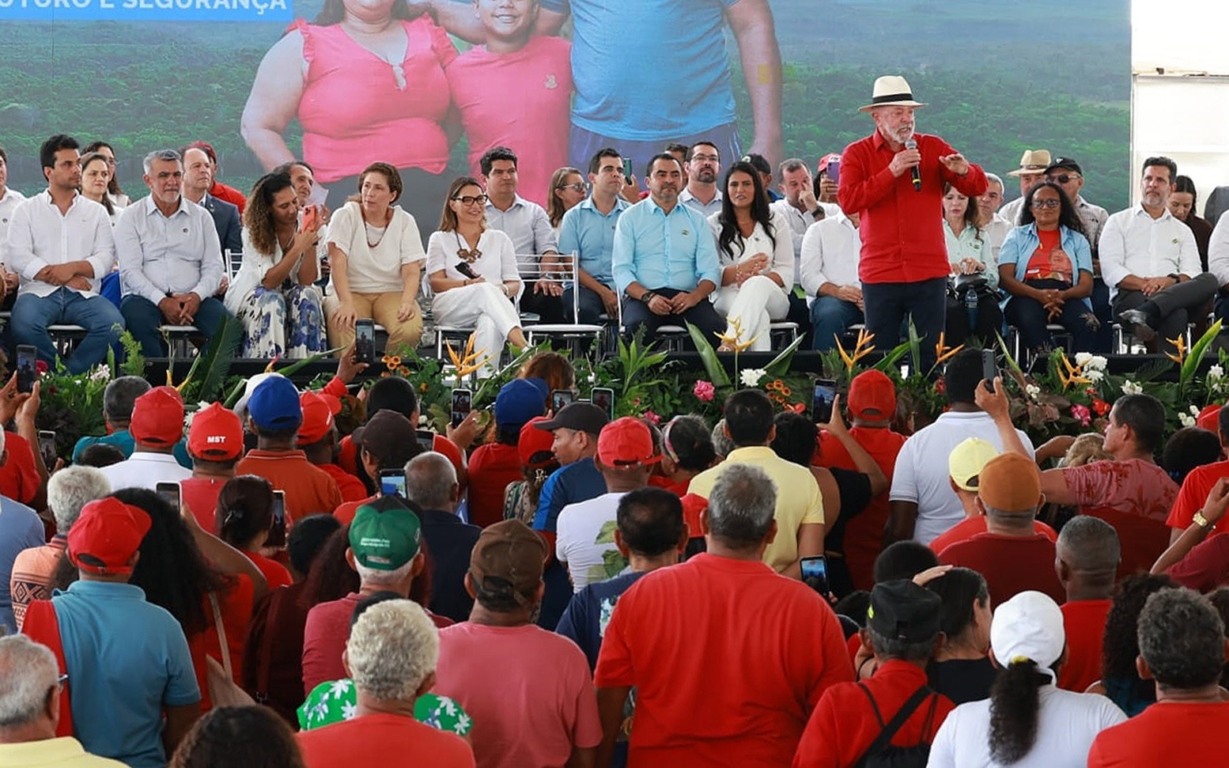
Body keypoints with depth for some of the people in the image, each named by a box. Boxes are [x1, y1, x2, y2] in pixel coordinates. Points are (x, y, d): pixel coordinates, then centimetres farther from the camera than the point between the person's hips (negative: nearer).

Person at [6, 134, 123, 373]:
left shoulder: (96, 212, 18)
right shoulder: (27, 210, 14)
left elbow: (106, 258, 6)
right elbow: (18, 258, 0)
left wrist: (73, 268, -12)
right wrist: (56, 276, -10)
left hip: (83, 295, 1)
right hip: (39, 291, -1)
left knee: (114, 325, -30)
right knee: (23, 324, -36)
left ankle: (70, 374, -15)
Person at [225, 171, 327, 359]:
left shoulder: (303, 223, -10)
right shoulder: (253, 231, -16)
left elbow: (306, 281, -15)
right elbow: (269, 282, -24)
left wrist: (311, 242, -27)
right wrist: (298, 248, -34)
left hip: (290, 293, 2)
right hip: (251, 294, -2)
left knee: (307, 296, -29)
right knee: (272, 302, -34)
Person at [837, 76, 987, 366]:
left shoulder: (933, 148, 7)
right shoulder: (857, 154, 3)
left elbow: (978, 188, 4)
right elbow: (848, 201, -12)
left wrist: (964, 171, -19)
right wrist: (891, 172, -18)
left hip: (929, 272, 1)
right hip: (880, 273, -1)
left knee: (931, 356, 1)